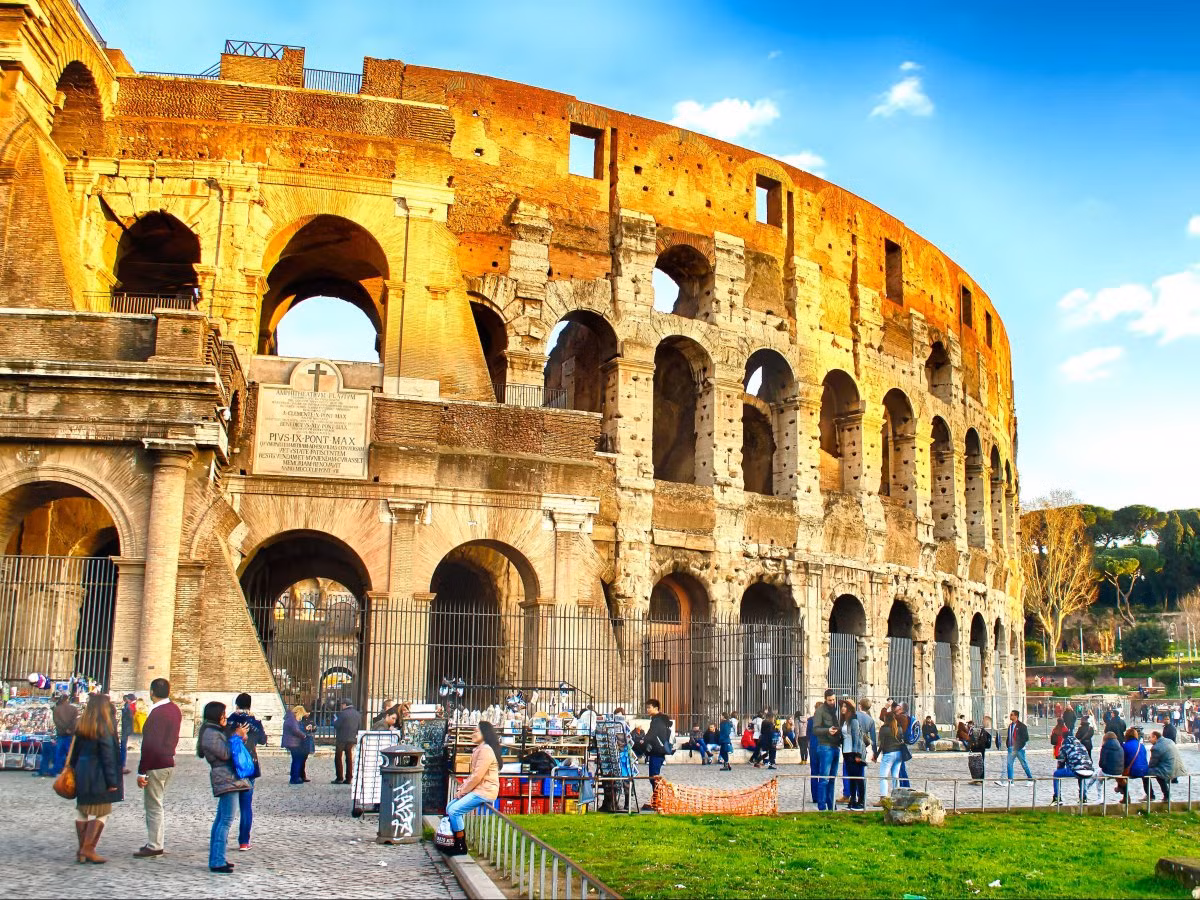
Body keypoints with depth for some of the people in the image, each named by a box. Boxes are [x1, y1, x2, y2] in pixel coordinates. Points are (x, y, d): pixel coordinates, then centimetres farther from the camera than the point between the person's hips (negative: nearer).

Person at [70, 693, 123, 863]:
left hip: (81, 773, 7)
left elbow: (75, 751, 11)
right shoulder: (104, 727, -14)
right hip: (98, 776, -7)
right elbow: (108, 755, -15)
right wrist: (112, 780, -12)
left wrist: (75, 769, 18)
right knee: (101, 812, 0)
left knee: (82, 810, 13)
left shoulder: (80, 725, 7)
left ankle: (82, 849, 15)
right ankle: (88, 849, -5)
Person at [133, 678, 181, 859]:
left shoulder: (157, 713, -19)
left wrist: (142, 772, -18)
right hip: (169, 763, 9)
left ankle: (154, 846, 4)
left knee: (153, 805, -1)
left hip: (156, 765, -9)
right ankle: (155, 843, 22)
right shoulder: (175, 710, 9)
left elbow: (150, 745, -20)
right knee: (155, 804, 17)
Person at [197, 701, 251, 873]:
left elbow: (226, 749, 21)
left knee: (221, 819, 14)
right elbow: (225, 754, -18)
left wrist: (239, 736, 8)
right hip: (226, 779, -11)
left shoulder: (215, 731, 19)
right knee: (226, 820, -12)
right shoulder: (210, 734, -14)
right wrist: (237, 736, -10)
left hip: (227, 779, 11)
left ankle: (215, 859, 19)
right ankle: (217, 862, -13)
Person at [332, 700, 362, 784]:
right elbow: (360, 727, 10)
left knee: (338, 758, 3)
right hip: (352, 739, 6)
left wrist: (335, 720, 4)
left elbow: (337, 725, -15)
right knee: (349, 758, 11)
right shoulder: (358, 714, 7)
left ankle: (339, 778, 0)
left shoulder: (342, 713, -14)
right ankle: (348, 778, 10)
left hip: (342, 739, -6)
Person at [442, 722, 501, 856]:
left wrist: (462, 791, -11)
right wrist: (462, 788, 6)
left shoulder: (486, 750, -17)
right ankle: (457, 843, 11)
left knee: (454, 810, -17)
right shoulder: (479, 749, 17)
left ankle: (461, 846, -6)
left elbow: (477, 777, -21)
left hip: (485, 792, -11)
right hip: (477, 790, 11)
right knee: (449, 807, 8)